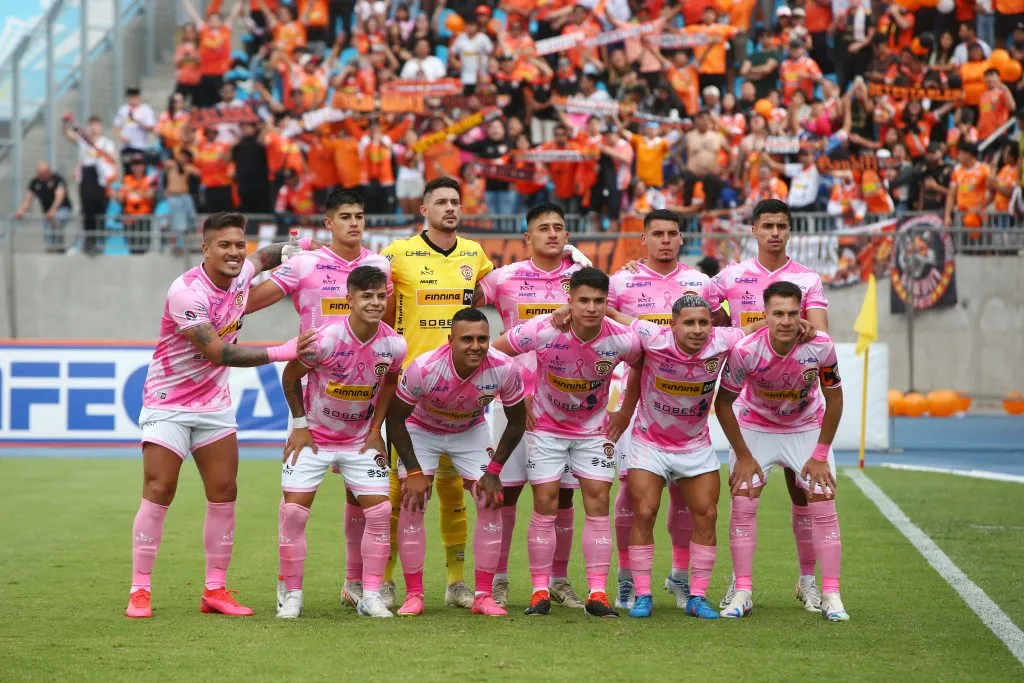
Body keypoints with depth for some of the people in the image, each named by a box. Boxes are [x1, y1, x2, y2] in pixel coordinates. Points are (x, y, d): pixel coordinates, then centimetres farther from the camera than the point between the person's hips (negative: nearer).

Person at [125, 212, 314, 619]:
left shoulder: (240, 275, -3)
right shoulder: (187, 292, -25)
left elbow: (264, 256, 23)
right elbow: (220, 353, -29)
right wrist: (283, 352, -32)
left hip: (215, 404, 7)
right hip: (168, 404, -6)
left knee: (224, 494, 2)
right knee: (157, 494, -8)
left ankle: (215, 590, 9)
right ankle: (140, 592, -2)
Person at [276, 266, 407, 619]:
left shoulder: (394, 345, -14)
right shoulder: (324, 338, -24)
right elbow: (290, 376, -8)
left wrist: (376, 429, 4)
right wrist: (299, 424, -7)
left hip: (360, 440, 3)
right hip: (313, 436, -3)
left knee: (379, 510, -6)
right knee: (293, 510, -9)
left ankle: (370, 595, 4)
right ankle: (291, 594, 5)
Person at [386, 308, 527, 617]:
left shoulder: (504, 369, -30)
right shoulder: (424, 368, -36)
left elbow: (517, 421, -11)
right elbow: (394, 418, -20)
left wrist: (494, 470, -13)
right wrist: (414, 471, -21)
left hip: (472, 431, 2)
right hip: (421, 430, -2)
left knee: (491, 503, -9)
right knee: (411, 504, -13)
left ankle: (484, 595, 0)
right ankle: (414, 595, -3)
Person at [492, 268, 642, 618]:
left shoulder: (621, 339, -21)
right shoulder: (543, 330, -26)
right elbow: (493, 352, -12)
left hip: (594, 428, 1)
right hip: (546, 426, -1)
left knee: (598, 503, -4)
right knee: (545, 504, -4)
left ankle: (597, 593, 0)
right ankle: (540, 591, 4)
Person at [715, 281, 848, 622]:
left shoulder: (821, 346, -27)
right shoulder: (745, 350, -29)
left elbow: (834, 399, -10)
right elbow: (723, 402, -14)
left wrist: (821, 455, -9)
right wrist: (743, 456, -12)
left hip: (807, 429, 1)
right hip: (754, 427, -1)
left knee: (824, 506, -7)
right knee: (742, 504, -9)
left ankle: (831, 596, -2)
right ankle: (743, 593, -2)